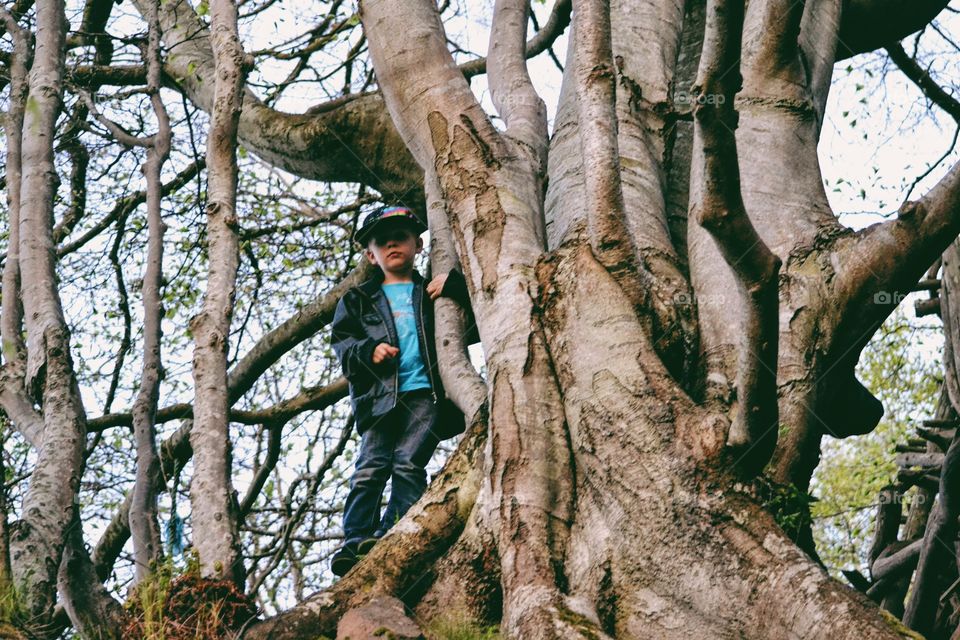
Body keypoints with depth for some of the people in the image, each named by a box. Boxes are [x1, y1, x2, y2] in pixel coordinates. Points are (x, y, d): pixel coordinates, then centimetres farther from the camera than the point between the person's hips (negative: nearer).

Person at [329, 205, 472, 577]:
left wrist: (456, 283, -4)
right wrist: (367, 350, -6)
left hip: (425, 393, -1)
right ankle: (356, 540, -15)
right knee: (370, 468, -11)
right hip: (379, 395, 1)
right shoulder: (359, 299, 24)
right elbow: (341, 340, 14)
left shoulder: (434, 292, 19)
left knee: (408, 463, -15)